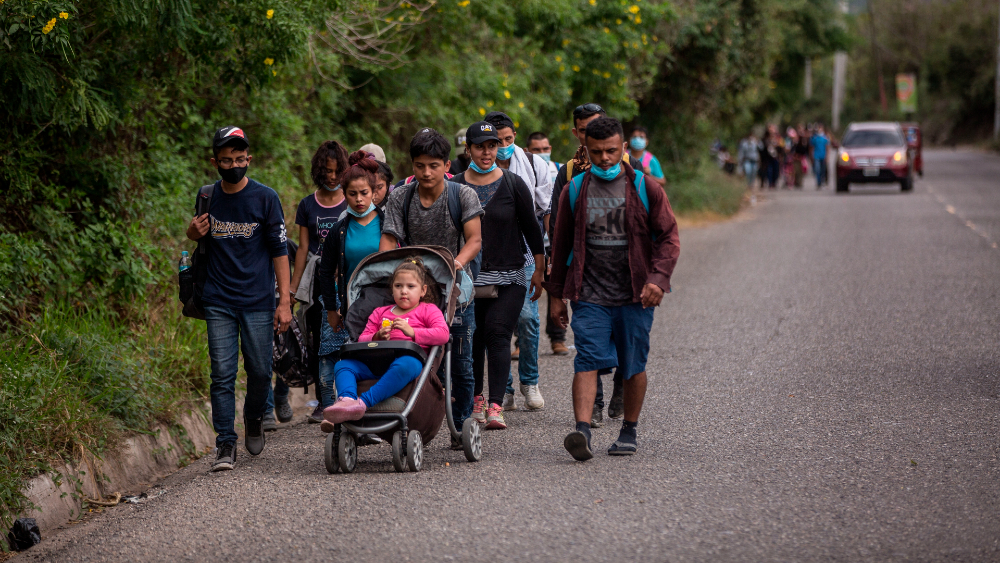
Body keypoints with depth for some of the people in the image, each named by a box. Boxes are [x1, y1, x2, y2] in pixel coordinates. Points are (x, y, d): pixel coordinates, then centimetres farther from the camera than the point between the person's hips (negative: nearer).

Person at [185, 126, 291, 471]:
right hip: (218, 302, 2)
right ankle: (226, 445, -2)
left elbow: (280, 251, -2)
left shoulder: (265, 198, -2)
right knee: (222, 374, -5)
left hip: (258, 302, -2)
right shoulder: (207, 197, 7)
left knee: (260, 371, 2)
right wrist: (194, 232, -3)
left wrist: (285, 301, -8)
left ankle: (254, 418, 32)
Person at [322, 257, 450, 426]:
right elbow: (362, 339, 22)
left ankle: (363, 402, -54)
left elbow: (443, 334, 0)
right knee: (343, 364, -19)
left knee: (405, 365, -41)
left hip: (409, 357, -5)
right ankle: (346, 399, -49)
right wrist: (376, 338, -2)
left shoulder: (428, 310, 20)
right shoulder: (380, 312, 32)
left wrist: (412, 332, -11)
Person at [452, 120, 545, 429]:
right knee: (472, 339, 5)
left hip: (509, 278, -2)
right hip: (468, 276, 2)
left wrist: (539, 270, 6)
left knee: (497, 333, -14)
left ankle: (495, 406, -19)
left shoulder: (513, 184, 1)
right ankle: (476, 398, 22)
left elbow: (531, 229, 6)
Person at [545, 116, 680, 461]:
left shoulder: (645, 188, 1)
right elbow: (561, 245, 14)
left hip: (635, 296, 0)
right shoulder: (574, 192, 6)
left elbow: (668, 236, 1)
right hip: (590, 296, 0)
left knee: (633, 365, 6)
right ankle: (582, 432, -24)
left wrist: (658, 278, -14)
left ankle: (629, 432, 21)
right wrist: (557, 294, 13)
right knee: (587, 360, -13)